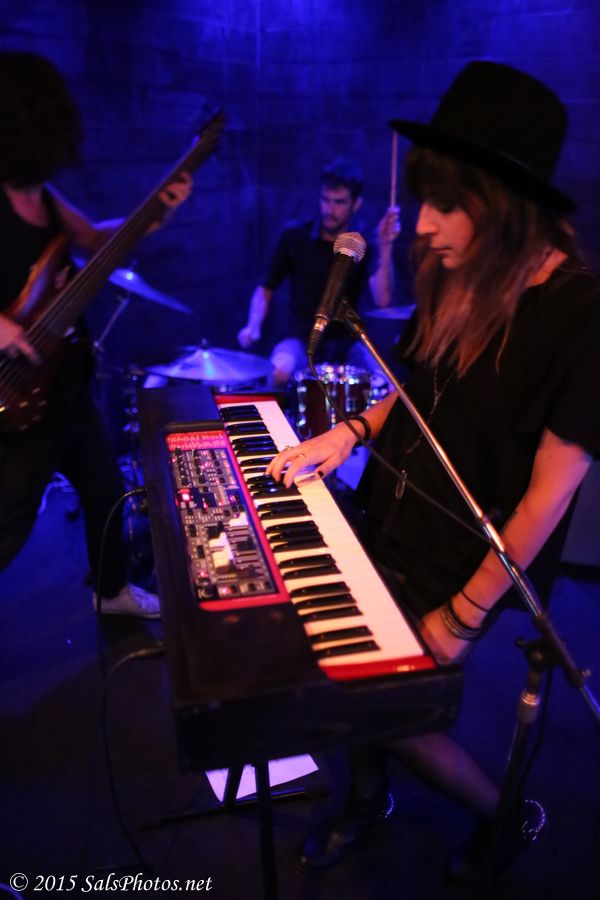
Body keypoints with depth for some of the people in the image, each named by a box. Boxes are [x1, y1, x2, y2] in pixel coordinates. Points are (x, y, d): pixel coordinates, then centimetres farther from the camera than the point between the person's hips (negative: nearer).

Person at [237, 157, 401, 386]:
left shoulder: (364, 243, -4)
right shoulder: (294, 236, -4)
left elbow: (383, 300, -19)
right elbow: (265, 289, 3)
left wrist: (385, 246, -30)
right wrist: (253, 327, -16)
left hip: (347, 343, 1)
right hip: (301, 339, -1)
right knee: (279, 372, -34)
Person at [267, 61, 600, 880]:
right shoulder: (457, 279, -3)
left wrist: (465, 614, -16)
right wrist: (352, 430, -2)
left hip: (466, 562, -6)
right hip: (388, 525, 6)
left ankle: (506, 816, 35)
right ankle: (367, 801, 46)